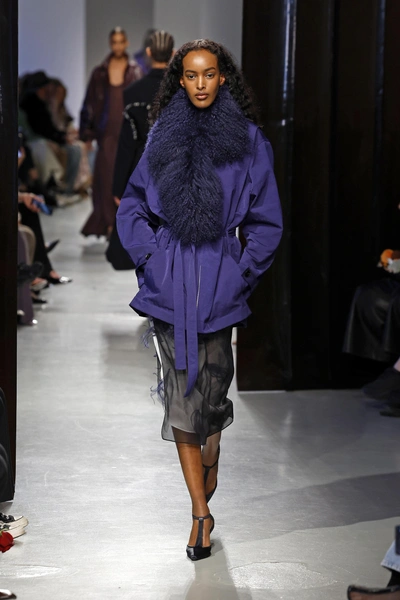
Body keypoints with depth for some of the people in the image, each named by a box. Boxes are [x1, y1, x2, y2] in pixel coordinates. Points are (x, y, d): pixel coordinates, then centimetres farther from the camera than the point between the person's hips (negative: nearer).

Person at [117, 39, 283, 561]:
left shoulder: (248, 141, 2)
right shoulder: (163, 137, 7)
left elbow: (267, 223, 5)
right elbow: (132, 206, 13)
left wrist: (244, 272, -3)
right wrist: (149, 255, 0)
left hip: (221, 279, -1)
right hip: (170, 279, 1)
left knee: (213, 381, 4)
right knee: (181, 390, -2)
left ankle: (210, 460, 38)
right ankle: (201, 512, 3)